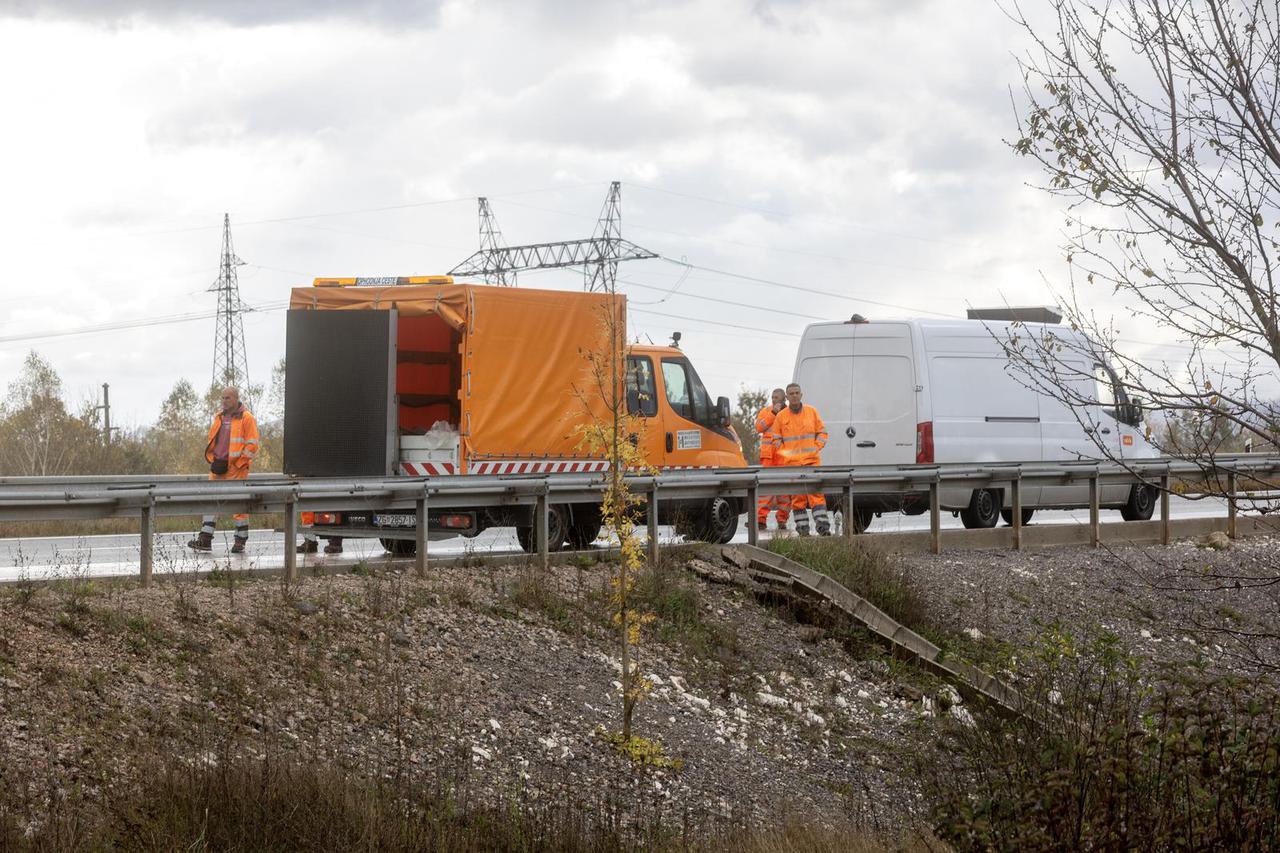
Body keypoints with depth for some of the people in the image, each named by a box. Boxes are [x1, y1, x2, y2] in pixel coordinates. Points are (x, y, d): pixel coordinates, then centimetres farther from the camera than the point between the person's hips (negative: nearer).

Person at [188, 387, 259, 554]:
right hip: (218, 467, 6)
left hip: (236, 467, -6)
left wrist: (235, 463, -12)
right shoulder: (219, 418, 15)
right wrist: (213, 461, 7)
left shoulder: (246, 418, -5)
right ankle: (205, 540, 0)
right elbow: (212, 441, 22)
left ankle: (240, 541, 6)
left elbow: (252, 445, -9)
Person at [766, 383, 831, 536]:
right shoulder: (780, 416, 6)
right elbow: (775, 439, 12)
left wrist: (816, 447, -2)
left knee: (816, 492, -10)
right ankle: (802, 527, 5)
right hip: (791, 462, 0)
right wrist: (785, 454, -1)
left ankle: (823, 526, -13)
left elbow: (822, 432, 13)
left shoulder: (812, 412, 8)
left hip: (812, 460, 0)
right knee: (797, 496, 0)